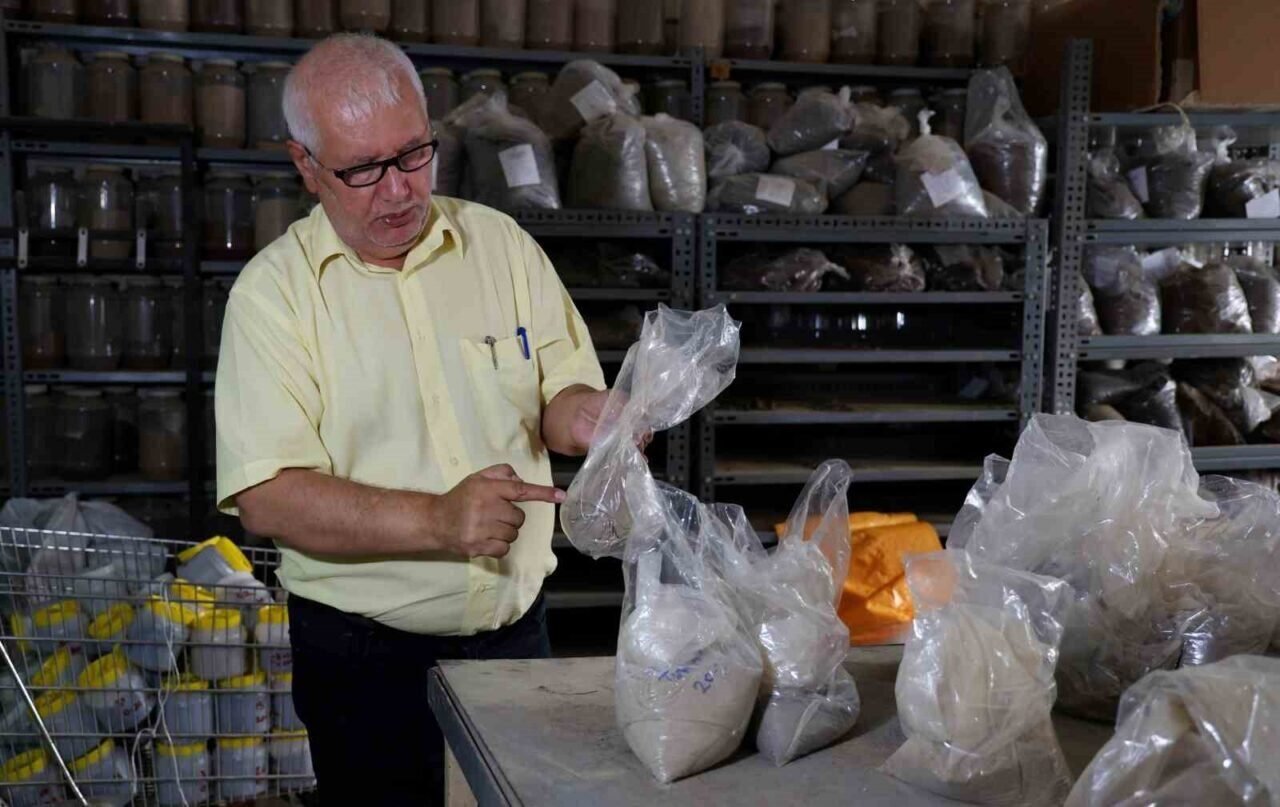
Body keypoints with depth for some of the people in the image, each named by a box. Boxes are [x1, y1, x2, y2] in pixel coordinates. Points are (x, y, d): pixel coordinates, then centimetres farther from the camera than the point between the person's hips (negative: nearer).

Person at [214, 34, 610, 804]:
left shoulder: (503, 243, 2)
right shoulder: (275, 289, -8)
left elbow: (565, 392, 7)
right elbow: (266, 496, -16)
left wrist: (579, 413, -17)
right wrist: (438, 521, -27)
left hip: (517, 631, 3)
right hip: (365, 654, -3)